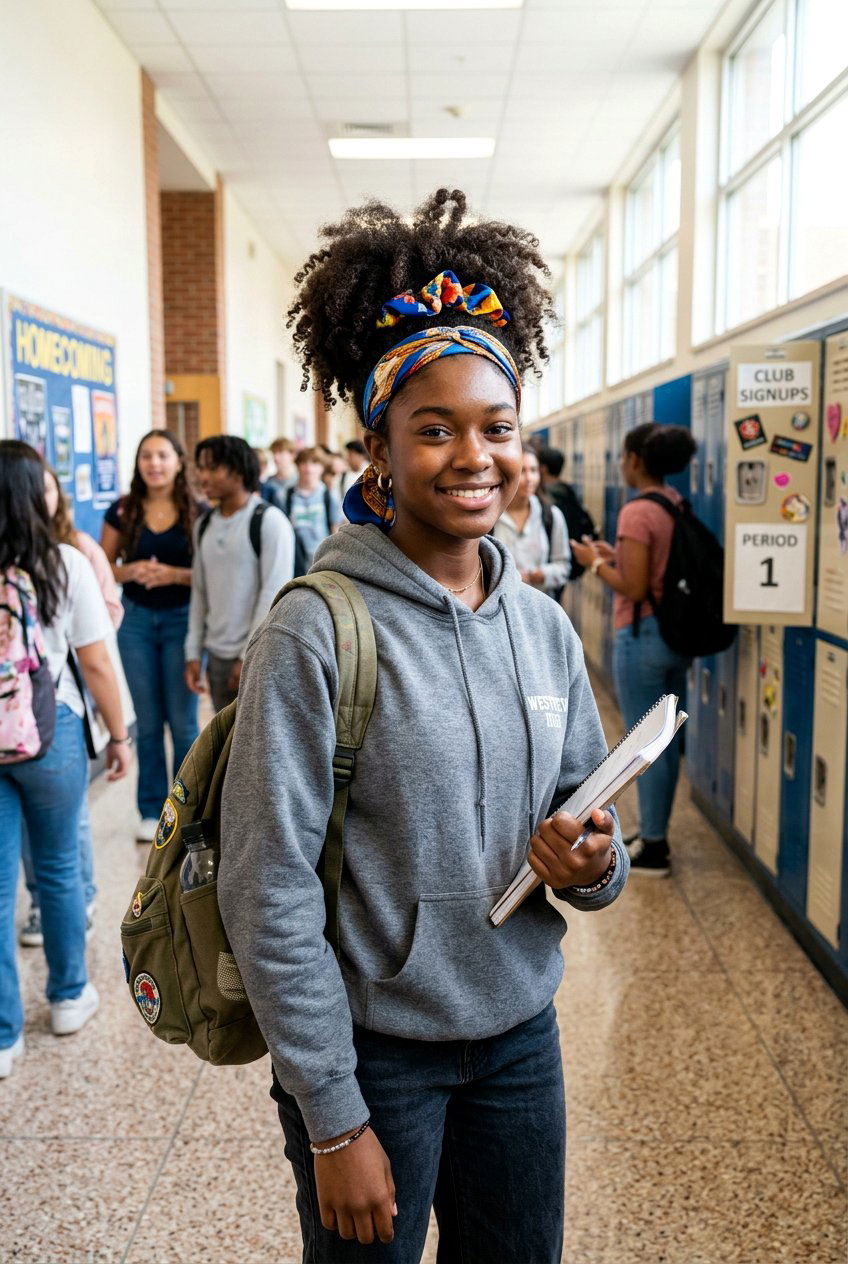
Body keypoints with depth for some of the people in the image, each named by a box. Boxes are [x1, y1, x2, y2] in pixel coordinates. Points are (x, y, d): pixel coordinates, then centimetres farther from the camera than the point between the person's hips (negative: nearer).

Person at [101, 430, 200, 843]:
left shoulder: (196, 513, -4)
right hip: (136, 620, 2)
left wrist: (176, 574, -20)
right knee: (148, 722, 9)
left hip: (182, 619, -2)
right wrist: (130, 571, -15)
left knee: (183, 721, 3)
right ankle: (150, 810, 20)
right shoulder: (122, 511, 1)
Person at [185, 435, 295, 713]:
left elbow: (274, 593, -13)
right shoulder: (204, 525, 11)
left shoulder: (269, 521, -10)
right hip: (218, 657, 6)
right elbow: (200, 592, 14)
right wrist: (194, 652, 10)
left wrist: (250, 656, -14)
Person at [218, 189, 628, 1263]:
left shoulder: (542, 623, -1)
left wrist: (595, 866, -13)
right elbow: (267, 892, -17)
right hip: (375, 1049, -5)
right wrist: (333, 1121, -14)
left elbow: (592, 817, 10)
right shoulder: (316, 631, -18)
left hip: (521, 1034, 5)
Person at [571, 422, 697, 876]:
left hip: (643, 636, -9)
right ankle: (654, 833, 30)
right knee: (667, 741, 16)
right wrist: (616, 555, 14)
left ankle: (653, 849, 10)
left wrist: (595, 563, -6)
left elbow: (634, 588, -20)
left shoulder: (637, 512, -18)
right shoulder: (678, 506, 8)